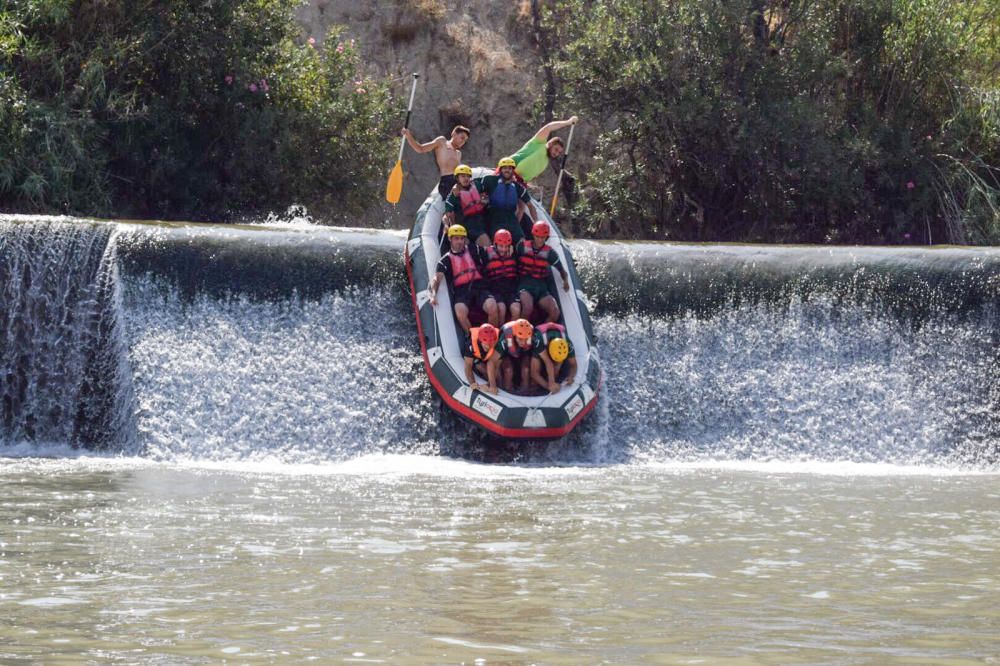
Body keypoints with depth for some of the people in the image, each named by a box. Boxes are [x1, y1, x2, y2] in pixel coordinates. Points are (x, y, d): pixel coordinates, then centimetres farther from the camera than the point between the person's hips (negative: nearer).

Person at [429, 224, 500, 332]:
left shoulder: (473, 251, 18)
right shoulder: (446, 260, 11)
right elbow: (437, 277, -2)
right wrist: (433, 294, -17)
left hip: (479, 288, 1)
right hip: (461, 292, -1)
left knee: (492, 307, -30)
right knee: (460, 311, -34)